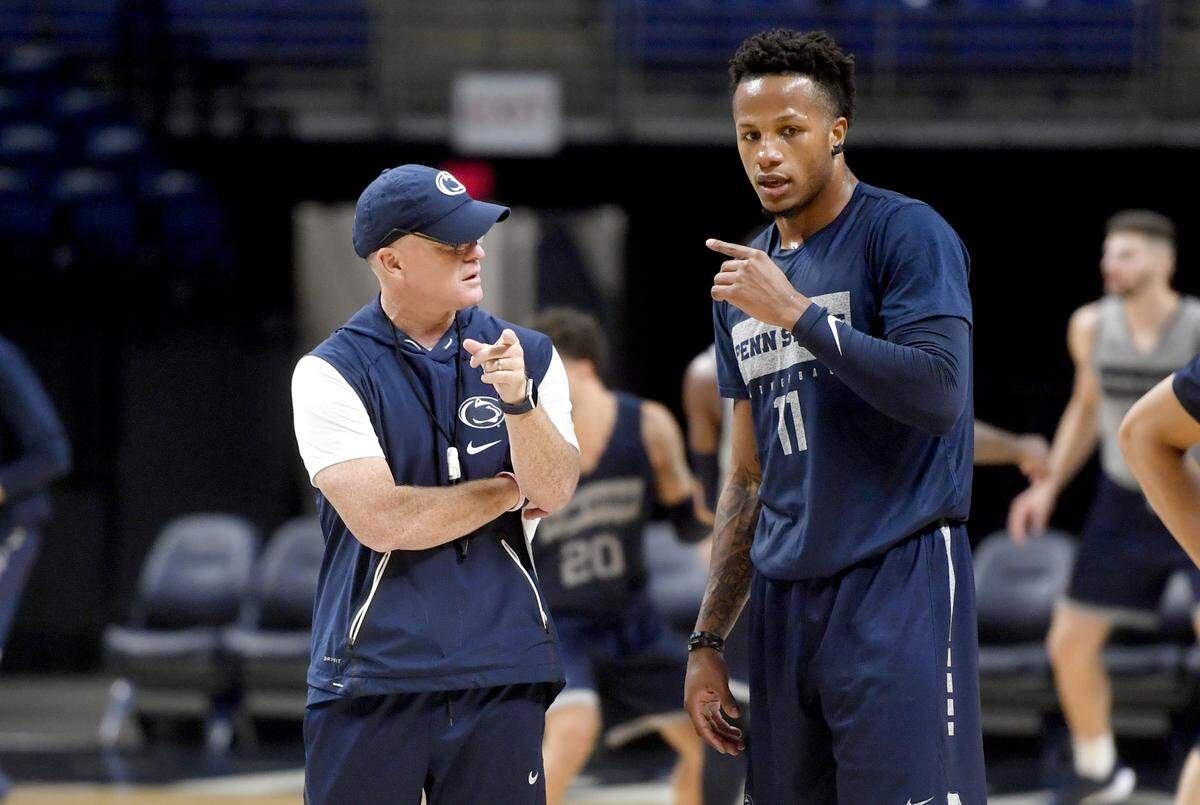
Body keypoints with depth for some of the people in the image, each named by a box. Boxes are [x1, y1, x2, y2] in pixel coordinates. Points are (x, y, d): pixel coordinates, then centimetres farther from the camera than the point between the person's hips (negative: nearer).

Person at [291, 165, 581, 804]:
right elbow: (381, 521, -15)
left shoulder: (528, 356, 7)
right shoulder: (332, 372, -5)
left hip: (503, 672, 3)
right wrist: (508, 491, -3)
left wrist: (517, 399, -22)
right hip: (373, 675, -3)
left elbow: (554, 491, -5)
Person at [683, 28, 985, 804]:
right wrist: (708, 639, 15)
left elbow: (939, 397, -19)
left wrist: (797, 312, -17)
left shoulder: (905, 233, -5)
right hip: (784, 596, 7)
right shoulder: (745, 279, 16)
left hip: (898, 584, -7)